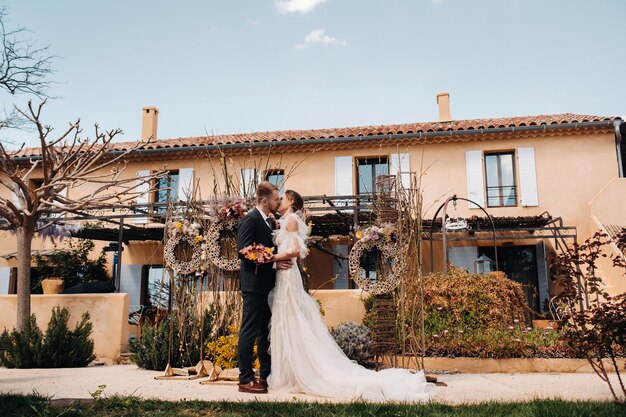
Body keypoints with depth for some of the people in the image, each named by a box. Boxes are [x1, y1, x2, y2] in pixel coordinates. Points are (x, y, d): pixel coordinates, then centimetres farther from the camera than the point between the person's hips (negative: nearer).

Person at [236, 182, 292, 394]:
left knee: (266, 332, 13)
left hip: (268, 285, 9)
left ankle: (266, 376, 22)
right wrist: (273, 263, -21)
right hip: (254, 285, -9)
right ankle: (246, 379, 4)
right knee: (249, 331, -3)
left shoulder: (269, 221, 16)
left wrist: (279, 262, 5)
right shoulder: (249, 220, -12)